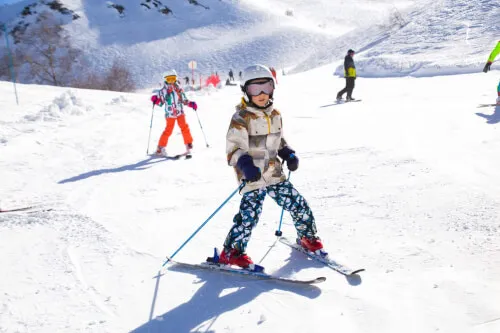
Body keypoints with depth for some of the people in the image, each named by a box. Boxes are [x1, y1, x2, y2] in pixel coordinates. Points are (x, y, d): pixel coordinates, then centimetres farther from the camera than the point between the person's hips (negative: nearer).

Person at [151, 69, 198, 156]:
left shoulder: (179, 89, 7)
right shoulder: (163, 91, 3)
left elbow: (184, 100, 14)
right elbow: (160, 103, 9)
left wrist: (191, 104, -1)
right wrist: (155, 100, -10)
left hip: (180, 112, 2)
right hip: (170, 114, -2)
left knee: (184, 127, -8)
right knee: (168, 130, -7)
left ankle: (189, 146, 4)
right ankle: (160, 148, 5)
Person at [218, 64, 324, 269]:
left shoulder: (275, 115, 10)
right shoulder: (241, 118, -11)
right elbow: (233, 148, -15)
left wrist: (288, 154, 6)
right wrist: (245, 164, -32)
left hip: (274, 173, 6)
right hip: (252, 176, -6)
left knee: (298, 204, 8)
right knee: (249, 215, -13)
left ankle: (307, 237, 31)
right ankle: (231, 253, 5)